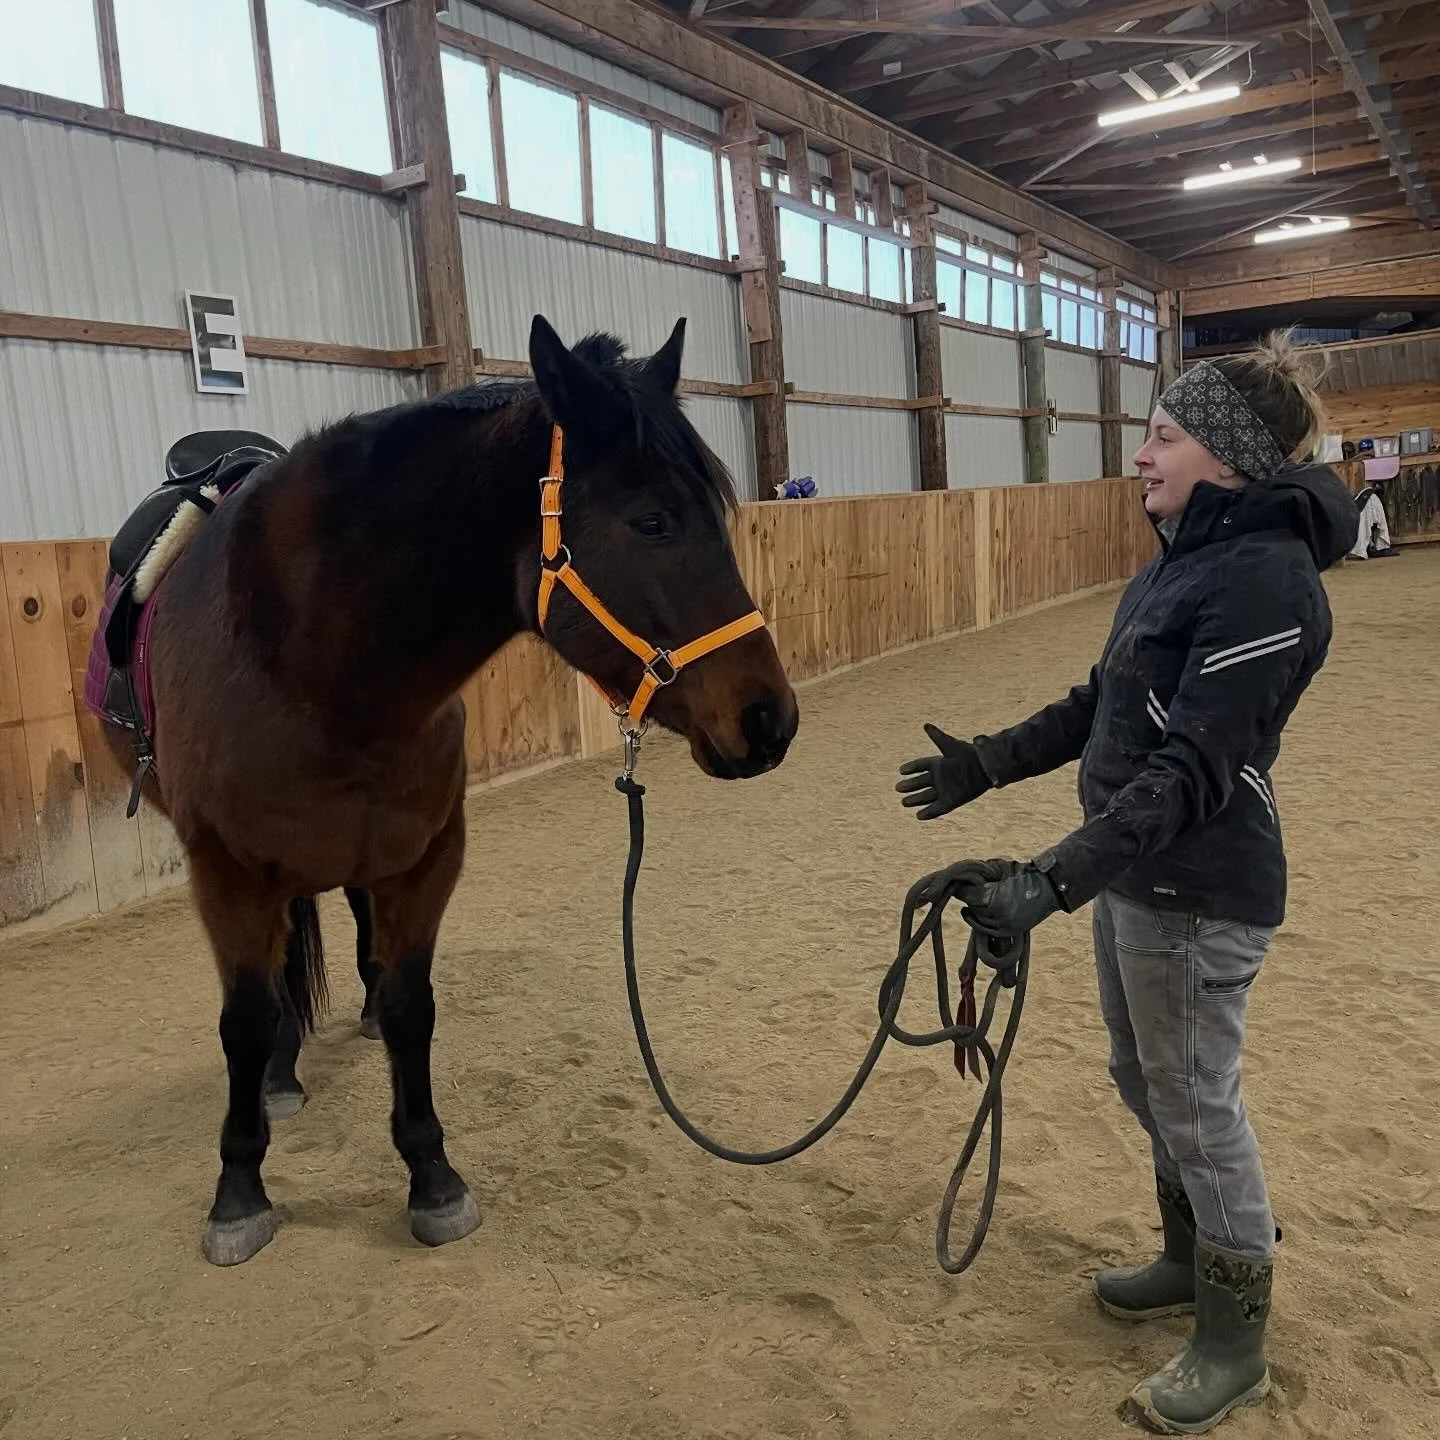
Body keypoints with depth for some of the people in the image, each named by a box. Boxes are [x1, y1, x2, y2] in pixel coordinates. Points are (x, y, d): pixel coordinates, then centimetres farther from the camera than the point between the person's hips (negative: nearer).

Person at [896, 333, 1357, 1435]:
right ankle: (1192, 1262, 46)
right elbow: (1102, 706, 16)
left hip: (1199, 891, -9)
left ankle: (1236, 1346, 30)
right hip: (1134, 870, 9)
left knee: (1196, 1105, 7)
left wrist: (1050, 883, -34)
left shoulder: (1264, 573, -22)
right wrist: (989, 764, 12)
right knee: (1144, 1081, 22)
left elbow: (1193, 771, -29)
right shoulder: (1184, 554, 9)